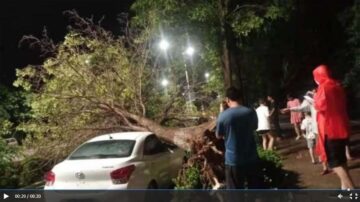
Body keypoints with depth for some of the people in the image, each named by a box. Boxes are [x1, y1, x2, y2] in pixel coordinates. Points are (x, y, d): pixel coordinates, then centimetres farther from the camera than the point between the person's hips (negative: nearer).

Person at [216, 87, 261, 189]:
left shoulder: (223, 115, -14)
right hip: (251, 157, 3)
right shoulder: (251, 112, -5)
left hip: (233, 159, -3)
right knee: (255, 187, 18)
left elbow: (219, 136, 1)